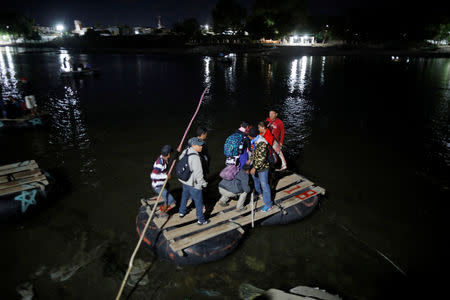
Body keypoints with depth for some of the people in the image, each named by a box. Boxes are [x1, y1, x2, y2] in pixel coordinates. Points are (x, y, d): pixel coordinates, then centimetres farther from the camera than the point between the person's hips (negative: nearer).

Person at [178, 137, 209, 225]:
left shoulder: (185, 152, -3)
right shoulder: (195, 157, -30)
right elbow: (198, 173, -27)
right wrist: (203, 183, -13)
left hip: (185, 181, 9)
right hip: (193, 184, -9)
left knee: (184, 196, 31)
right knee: (199, 202, 8)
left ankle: (182, 212, 51)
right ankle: (201, 220, 22)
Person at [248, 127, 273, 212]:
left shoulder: (262, 143, -32)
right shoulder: (254, 141, -3)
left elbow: (262, 158, -32)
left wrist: (255, 168, -31)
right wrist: (250, 159, 16)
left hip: (262, 167, -9)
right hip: (255, 165, 9)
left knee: (264, 185, 0)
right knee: (255, 178, 30)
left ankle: (268, 204, 13)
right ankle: (259, 192, 57)